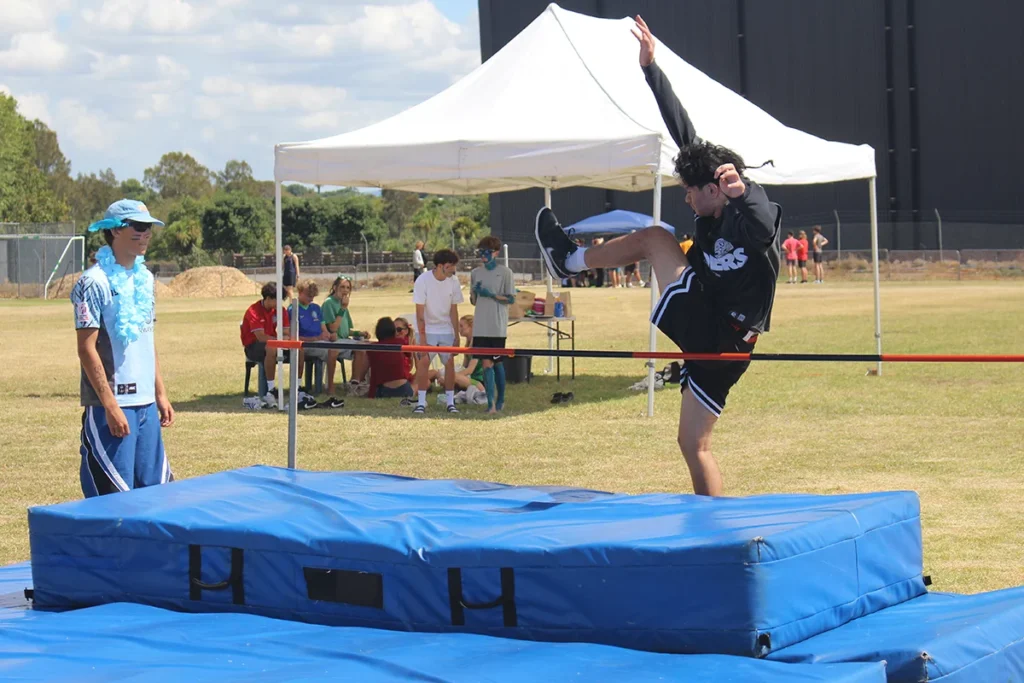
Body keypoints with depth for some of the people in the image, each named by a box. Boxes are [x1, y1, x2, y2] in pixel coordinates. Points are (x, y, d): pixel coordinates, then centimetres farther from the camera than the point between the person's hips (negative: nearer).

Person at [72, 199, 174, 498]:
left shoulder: (145, 278, 13)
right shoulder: (95, 282, -11)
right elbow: (86, 348, -14)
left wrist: (160, 394, 15)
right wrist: (110, 405, -17)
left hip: (146, 403, 8)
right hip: (112, 405, -8)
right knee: (115, 497, -5)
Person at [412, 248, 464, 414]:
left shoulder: (453, 281, -8)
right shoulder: (423, 281, -18)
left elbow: (454, 311, 0)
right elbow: (420, 312, -17)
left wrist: (456, 335, 0)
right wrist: (422, 338, -19)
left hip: (446, 330, 3)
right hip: (428, 329, -3)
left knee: (450, 363, -2)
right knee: (423, 362, -12)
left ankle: (450, 402, 7)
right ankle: (421, 402, -7)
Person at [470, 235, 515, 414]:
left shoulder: (505, 272, -3)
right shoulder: (476, 273, 10)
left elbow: (511, 299, -4)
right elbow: (473, 301, 15)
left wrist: (491, 295, -15)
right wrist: (475, 292, -7)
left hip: (497, 327, -3)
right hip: (480, 326, 3)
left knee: (497, 362, 5)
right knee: (486, 363, -4)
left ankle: (500, 399, 21)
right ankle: (491, 402, -7)